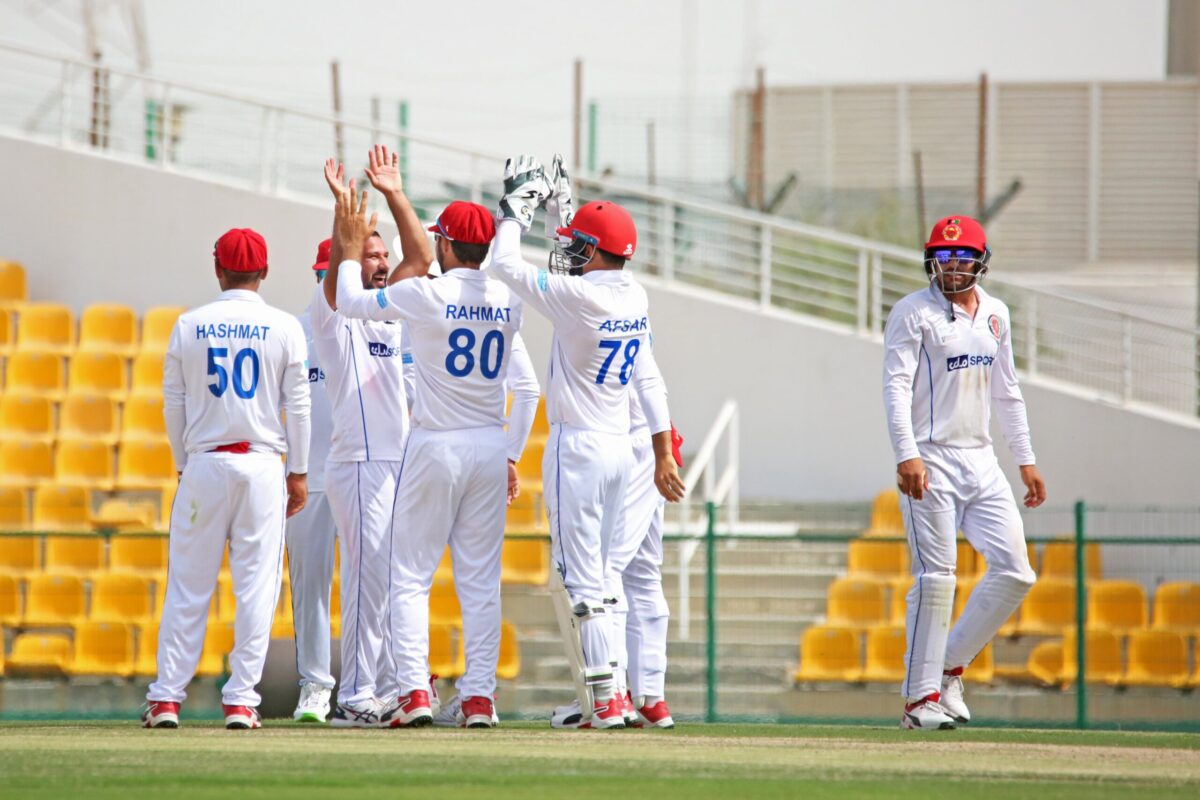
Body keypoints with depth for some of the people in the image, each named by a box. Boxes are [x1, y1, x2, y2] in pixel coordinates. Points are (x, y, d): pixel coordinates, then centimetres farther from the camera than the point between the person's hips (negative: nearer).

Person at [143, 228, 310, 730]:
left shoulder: (189, 326, 2)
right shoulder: (283, 328, 0)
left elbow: (173, 403, 6)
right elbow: (297, 405, 0)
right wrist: (298, 473, 7)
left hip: (204, 462, 1)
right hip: (262, 463, -1)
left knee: (188, 585, 4)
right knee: (256, 584, 2)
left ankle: (166, 697, 1)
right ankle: (240, 700, -3)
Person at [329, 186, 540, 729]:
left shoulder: (426, 295, -11)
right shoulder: (507, 303, 4)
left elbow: (350, 302, 3)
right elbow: (526, 388, 7)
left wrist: (350, 251, 18)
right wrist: (512, 454, 14)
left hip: (435, 446, -4)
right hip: (491, 449, 4)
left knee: (410, 574, 2)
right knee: (481, 578, 7)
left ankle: (413, 690, -7)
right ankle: (479, 696, 3)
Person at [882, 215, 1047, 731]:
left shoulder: (995, 314, 14)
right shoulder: (914, 313, -5)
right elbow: (896, 385, -13)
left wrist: (1026, 459, 18)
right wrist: (907, 455, -26)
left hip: (982, 461, 6)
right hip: (931, 462, -6)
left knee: (1015, 572, 0)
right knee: (936, 579, -10)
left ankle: (950, 668, 14)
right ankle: (921, 697, -4)